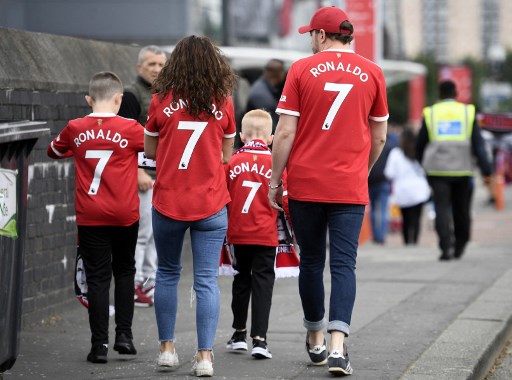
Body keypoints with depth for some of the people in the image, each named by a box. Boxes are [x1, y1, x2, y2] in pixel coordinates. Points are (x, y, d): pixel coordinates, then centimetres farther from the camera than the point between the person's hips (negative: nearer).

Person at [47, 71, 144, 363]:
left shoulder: (75, 129, -1)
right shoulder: (130, 129, -8)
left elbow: (54, 151, 19)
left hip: (90, 216, 1)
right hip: (125, 215, -1)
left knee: (97, 277, 3)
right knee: (124, 271, 18)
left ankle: (100, 344, 0)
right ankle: (124, 334, 13)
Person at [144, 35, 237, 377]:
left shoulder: (162, 101, -5)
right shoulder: (223, 104, -2)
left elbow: (150, 150, 6)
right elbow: (226, 154, 9)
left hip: (168, 203, 0)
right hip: (211, 205, 0)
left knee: (167, 274, 17)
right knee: (207, 280, 2)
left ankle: (167, 347, 19)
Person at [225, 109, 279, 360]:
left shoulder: (232, 162, -2)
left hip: (238, 234, 2)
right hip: (265, 235, -2)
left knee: (241, 281, 17)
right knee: (262, 283, 0)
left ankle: (239, 334, 25)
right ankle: (259, 338, -7)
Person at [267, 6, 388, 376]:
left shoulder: (302, 69, -2)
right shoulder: (371, 72, 4)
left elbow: (285, 132, -5)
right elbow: (379, 137, 11)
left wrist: (275, 180, 4)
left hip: (305, 184, 0)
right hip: (350, 187, 0)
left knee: (311, 262, 13)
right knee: (344, 264, -2)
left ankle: (315, 341, 25)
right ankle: (338, 346, -15)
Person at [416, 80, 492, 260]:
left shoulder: (430, 113, 5)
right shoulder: (467, 112, 5)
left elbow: (420, 145, 10)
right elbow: (478, 144, -1)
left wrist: (421, 164, 27)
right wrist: (486, 170, -3)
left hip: (438, 170, -1)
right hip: (462, 170, 1)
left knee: (442, 209, -5)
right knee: (461, 210, 13)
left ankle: (446, 247, -20)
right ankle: (460, 246, 23)